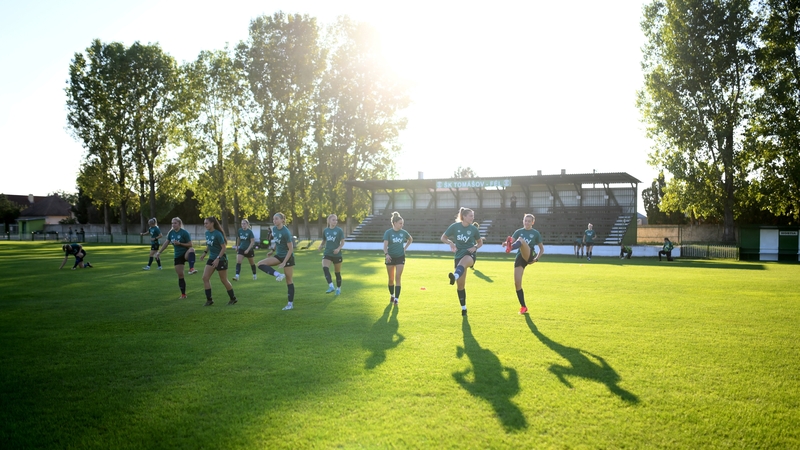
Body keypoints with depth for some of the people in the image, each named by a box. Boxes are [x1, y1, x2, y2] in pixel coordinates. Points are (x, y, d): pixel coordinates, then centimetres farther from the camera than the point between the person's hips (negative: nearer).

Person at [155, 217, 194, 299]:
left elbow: (190, 245, -13)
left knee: (191, 250, -43)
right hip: (178, 256, 6)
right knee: (180, 275, 5)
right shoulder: (171, 233, 6)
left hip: (186, 253, -6)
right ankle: (183, 294, 14)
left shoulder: (184, 232, -12)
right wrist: (159, 252, 15)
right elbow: (166, 243, 17)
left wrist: (180, 243, -22)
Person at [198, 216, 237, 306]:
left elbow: (223, 247, -18)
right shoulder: (207, 233, 2)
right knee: (205, 278, -3)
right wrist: (205, 253, 12)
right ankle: (209, 299, 5)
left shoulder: (218, 234, -19)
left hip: (221, 259, -7)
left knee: (224, 280, 4)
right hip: (211, 258, 7)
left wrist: (218, 259, -24)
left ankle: (233, 298, 21)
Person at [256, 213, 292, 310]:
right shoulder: (274, 229, 1)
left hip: (288, 257, -8)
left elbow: (291, 249, -20)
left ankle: (291, 304, 7)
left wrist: (284, 263, -23)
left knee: (289, 280, -1)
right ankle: (278, 275, -18)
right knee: (261, 264, -10)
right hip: (279, 256, 8)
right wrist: (272, 250, 7)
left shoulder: (286, 232, -21)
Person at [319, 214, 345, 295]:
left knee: (337, 272, 9)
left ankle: (338, 288, 27)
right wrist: (321, 245, -5)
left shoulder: (339, 230, -4)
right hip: (327, 254, 2)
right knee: (325, 268, -24)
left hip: (337, 254, -2)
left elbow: (343, 242, -6)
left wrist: (338, 248, -23)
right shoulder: (325, 230, 5)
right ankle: (331, 286, -24)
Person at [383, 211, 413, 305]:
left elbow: (411, 239, 20)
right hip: (390, 257, -1)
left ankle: (396, 298, -6)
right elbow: (385, 244, -21)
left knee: (397, 278, -7)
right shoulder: (388, 232, -10)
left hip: (400, 257, 1)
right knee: (391, 279, 9)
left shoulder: (403, 232, 0)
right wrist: (386, 254, -38)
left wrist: (405, 248, 8)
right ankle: (392, 295, 31)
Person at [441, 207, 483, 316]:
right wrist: (451, 243, -15)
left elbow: (480, 242, 13)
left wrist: (475, 247, -8)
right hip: (459, 255, 2)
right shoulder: (455, 226, -4)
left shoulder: (473, 229, -1)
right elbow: (443, 238, 4)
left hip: (470, 254, -2)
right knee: (460, 285, 4)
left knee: (463, 262, -41)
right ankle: (463, 308, 17)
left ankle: (454, 276, -72)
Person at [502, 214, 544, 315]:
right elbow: (511, 241, 0)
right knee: (517, 283, -6)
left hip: (529, 256, -3)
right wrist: (506, 243, -24)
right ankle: (523, 306, 9)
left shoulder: (536, 233, 11)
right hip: (519, 257, 3)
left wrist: (537, 258, -1)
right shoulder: (519, 231, 15)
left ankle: (510, 248, -67)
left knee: (521, 239, -31)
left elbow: (542, 249, 16)